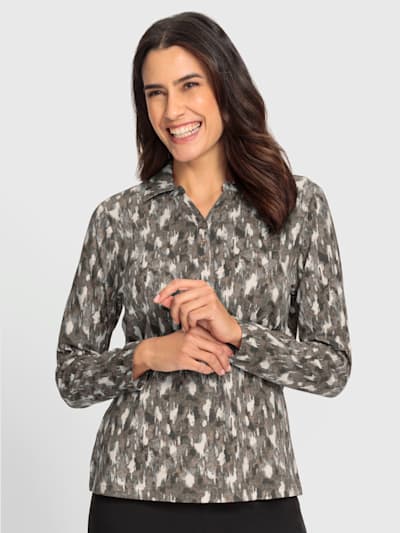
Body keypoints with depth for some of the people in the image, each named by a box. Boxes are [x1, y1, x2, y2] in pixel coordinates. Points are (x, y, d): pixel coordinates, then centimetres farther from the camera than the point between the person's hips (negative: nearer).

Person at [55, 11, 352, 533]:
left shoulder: (299, 204, -1)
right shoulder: (118, 216, 0)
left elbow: (333, 367, -2)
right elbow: (72, 376, 3)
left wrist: (235, 332, -15)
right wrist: (148, 354, -14)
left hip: (258, 490, 0)